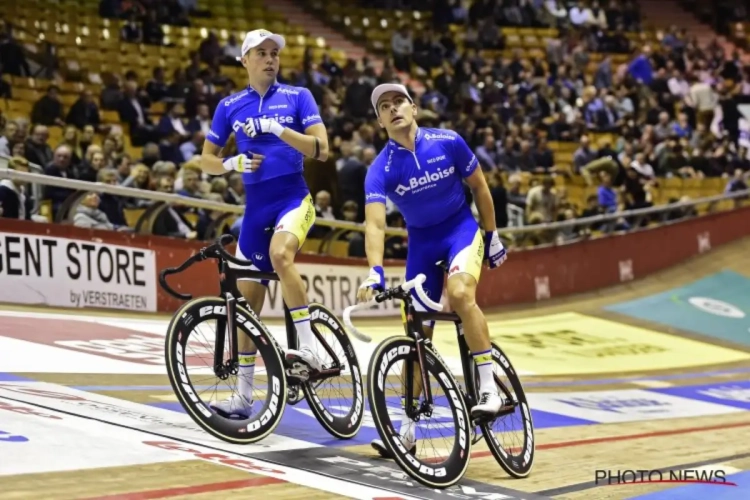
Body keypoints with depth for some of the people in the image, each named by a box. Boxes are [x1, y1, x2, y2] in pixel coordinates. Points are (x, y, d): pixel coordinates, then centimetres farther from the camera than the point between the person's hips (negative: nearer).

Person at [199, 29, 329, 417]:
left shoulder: (297, 97, 0)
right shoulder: (230, 106, 7)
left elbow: (321, 149, -9)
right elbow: (206, 160, 12)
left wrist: (277, 128, -20)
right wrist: (231, 163, -9)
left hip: (293, 197, -3)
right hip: (255, 205, 4)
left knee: (280, 254, -36)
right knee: (247, 300, 6)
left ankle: (308, 350, -30)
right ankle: (243, 395, 15)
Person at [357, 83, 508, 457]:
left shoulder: (448, 143, -14)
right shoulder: (381, 169, -14)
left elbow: (479, 188, 0)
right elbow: (375, 223, -25)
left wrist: (492, 236, 5)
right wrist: (375, 272, -41)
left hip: (461, 228, -2)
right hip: (421, 241, 2)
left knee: (460, 293, -33)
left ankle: (489, 389, -25)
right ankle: (408, 429, 14)